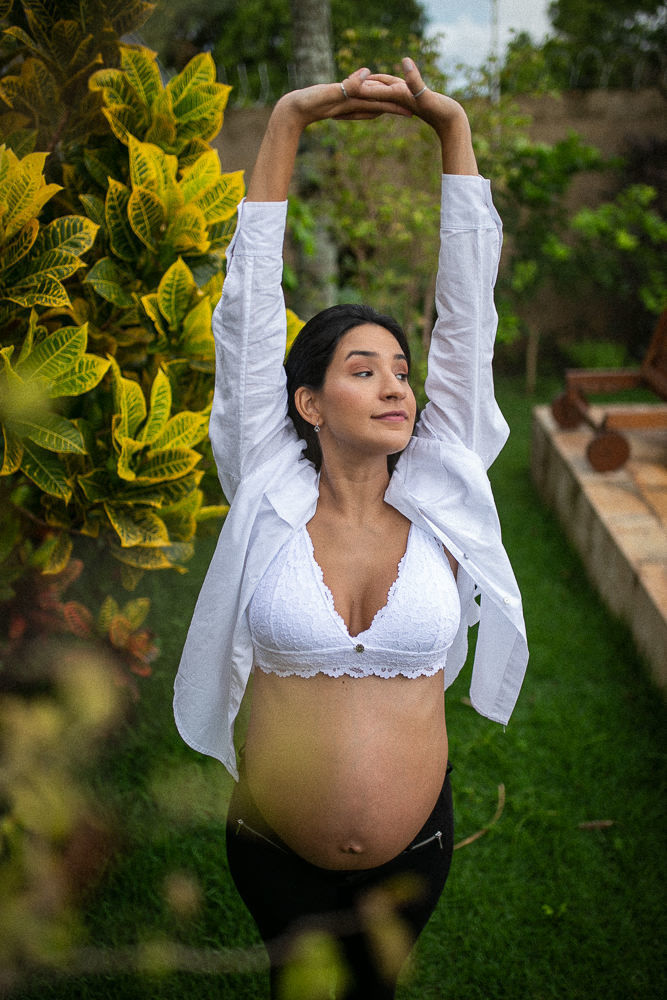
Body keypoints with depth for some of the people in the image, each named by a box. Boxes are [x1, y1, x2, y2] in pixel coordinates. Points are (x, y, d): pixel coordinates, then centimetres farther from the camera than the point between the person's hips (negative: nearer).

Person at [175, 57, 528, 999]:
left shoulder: (439, 495, -9)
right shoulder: (269, 493, -13)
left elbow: (467, 311, -11)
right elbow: (250, 303, -14)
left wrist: (453, 127, -11)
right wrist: (288, 120, -15)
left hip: (414, 848, 1)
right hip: (276, 850, -1)